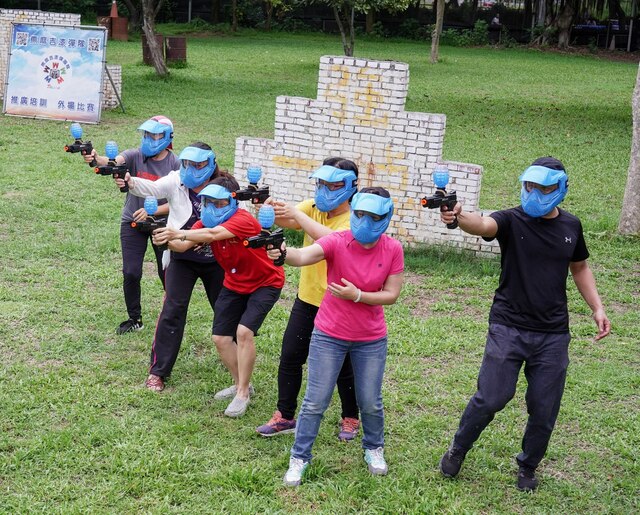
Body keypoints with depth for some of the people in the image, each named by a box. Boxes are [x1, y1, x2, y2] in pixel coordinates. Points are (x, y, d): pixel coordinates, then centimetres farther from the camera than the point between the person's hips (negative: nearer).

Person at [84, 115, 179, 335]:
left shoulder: (175, 164, -10)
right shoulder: (135, 156, -8)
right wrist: (95, 158, -51)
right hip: (132, 221, 1)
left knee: (167, 273, 6)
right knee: (131, 273, -1)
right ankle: (134, 319, 18)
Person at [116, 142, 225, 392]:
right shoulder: (176, 182, -10)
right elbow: (152, 188, -26)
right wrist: (130, 182, -47)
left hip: (215, 260, 1)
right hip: (181, 260, -1)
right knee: (172, 311, -7)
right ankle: (158, 371, 1)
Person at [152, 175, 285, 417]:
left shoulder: (243, 220, -31)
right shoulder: (208, 221, -10)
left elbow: (213, 234, -49)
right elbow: (183, 245, -25)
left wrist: (179, 233, -60)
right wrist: (166, 240, -46)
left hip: (264, 283, -7)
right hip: (234, 284, 7)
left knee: (243, 331, -23)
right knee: (220, 338, 4)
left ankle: (243, 393, -8)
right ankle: (240, 384, 26)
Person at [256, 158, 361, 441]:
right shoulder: (312, 207, 0)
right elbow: (287, 221, -18)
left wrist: (297, 215, -37)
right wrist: (273, 211, -41)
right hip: (307, 299, 5)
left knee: (343, 365, 8)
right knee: (289, 357, 6)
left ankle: (350, 418, 28)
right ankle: (285, 416, 20)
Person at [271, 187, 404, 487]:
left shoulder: (393, 250, -10)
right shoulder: (337, 242, -18)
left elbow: (391, 295, -7)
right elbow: (303, 256, -36)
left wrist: (357, 295, -22)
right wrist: (283, 253, -58)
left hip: (371, 340, 2)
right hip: (329, 336, -2)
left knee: (370, 403, 14)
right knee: (315, 403, 3)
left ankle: (374, 448, 41)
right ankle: (299, 458, 20)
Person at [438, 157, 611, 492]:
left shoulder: (571, 226, 5)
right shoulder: (512, 221, -9)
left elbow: (580, 268, 20)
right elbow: (483, 225, -31)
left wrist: (597, 308, 9)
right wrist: (459, 218, -54)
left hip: (553, 335, 3)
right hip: (509, 328, -3)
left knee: (544, 410, 6)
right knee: (491, 398, -8)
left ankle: (527, 468, 30)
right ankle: (457, 450, 19)